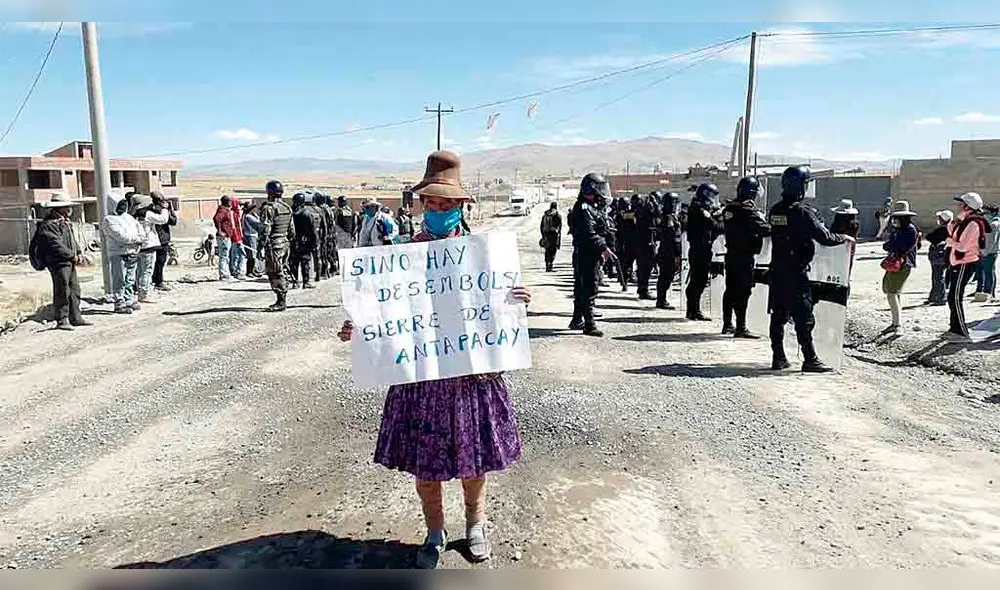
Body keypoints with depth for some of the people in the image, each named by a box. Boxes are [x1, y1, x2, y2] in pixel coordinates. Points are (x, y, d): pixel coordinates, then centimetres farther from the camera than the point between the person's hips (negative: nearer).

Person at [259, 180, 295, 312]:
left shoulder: (268, 208, -12)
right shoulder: (287, 208, 12)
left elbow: (265, 230, -16)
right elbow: (292, 230, 16)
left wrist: (261, 246, -13)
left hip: (273, 245, -8)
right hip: (284, 244, 8)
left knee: (275, 273, -6)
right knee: (283, 273, 13)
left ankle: (280, 302, -8)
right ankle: (283, 300, 19)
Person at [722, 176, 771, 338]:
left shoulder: (729, 208, 8)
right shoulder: (748, 210, -16)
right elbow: (762, 229, -20)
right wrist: (774, 227, -1)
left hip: (731, 254, 8)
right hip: (745, 257, -8)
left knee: (731, 289, 13)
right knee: (743, 292, -5)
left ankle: (727, 324, 21)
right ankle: (741, 328, -4)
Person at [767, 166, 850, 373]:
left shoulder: (774, 211, 6)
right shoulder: (802, 212, -14)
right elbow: (825, 237, -15)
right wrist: (845, 237, 3)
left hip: (777, 271, 7)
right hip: (796, 273, -7)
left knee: (778, 315, 10)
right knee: (804, 318, -1)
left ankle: (778, 358, 15)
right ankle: (810, 360, 4)